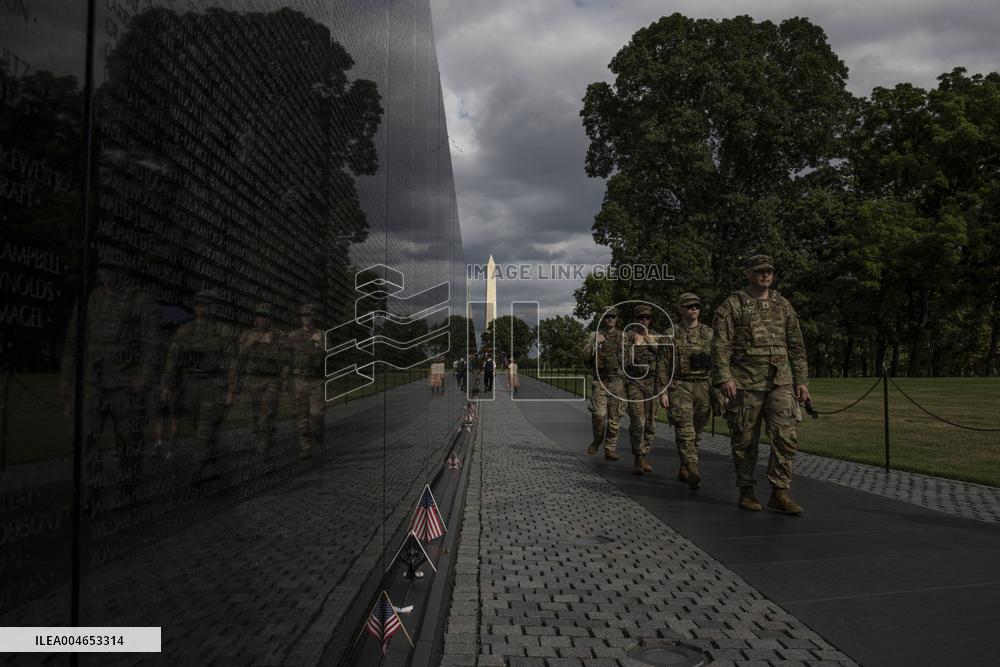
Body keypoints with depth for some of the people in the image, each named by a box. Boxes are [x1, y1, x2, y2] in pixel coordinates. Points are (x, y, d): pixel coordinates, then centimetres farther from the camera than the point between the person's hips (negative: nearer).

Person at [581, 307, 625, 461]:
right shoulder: (594, 336, 7)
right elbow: (585, 357, -3)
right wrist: (595, 343, -14)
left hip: (617, 382, 2)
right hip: (599, 382, -1)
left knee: (614, 418, 2)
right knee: (599, 414, -15)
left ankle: (610, 449, 11)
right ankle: (597, 440, 11)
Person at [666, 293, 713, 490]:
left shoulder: (709, 334, 8)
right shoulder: (672, 334, 3)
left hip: (703, 388, 3)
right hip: (680, 386, -3)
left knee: (695, 432, 10)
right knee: (685, 429, -16)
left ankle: (683, 470, 23)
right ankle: (693, 470, -25)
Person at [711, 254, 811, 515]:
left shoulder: (783, 305, 13)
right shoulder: (732, 306, 0)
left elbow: (796, 346, 16)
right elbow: (720, 345, -8)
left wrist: (801, 381, 11)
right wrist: (724, 378, -18)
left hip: (780, 383, 3)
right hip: (744, 385, -3)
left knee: (785, 436, -9)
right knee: (745, 440, 4)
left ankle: (779, 493, -2)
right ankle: (746, 491, 17)